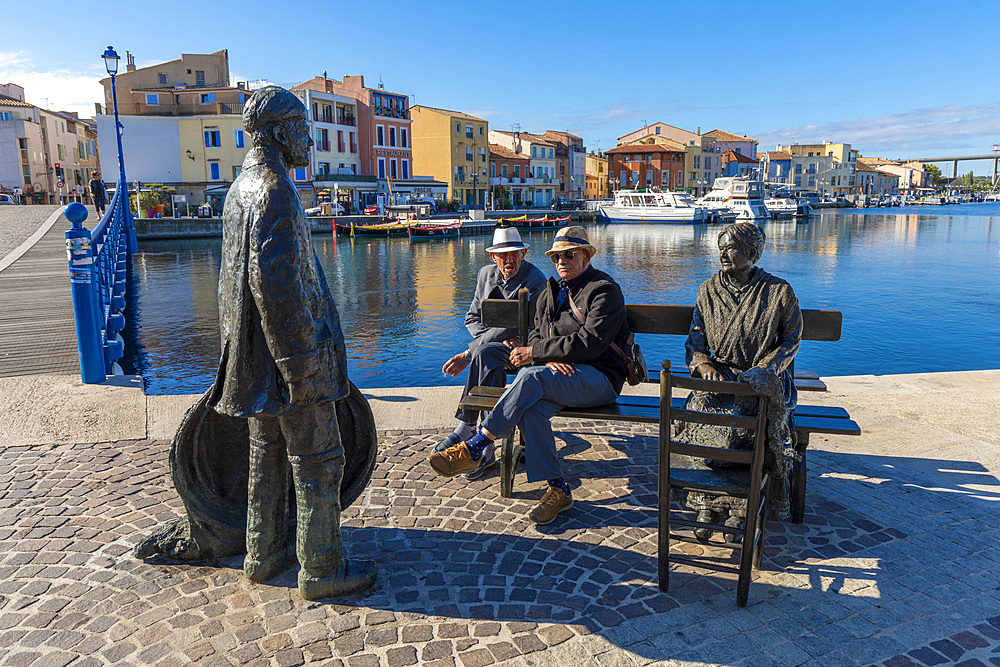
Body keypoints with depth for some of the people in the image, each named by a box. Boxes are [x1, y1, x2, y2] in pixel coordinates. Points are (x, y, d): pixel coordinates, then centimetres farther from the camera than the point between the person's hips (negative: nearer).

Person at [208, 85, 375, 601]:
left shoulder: (240, 188, 15)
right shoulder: (275, 189, -17)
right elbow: (276, 281, -25)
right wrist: (301, 363, -23)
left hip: (254, 353, 10)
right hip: (288, 346, -10)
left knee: (267, 455, 18)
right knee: (317, 461, 0)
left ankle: (264, 555, 30)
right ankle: (322, 570, 11)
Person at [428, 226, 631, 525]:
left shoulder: (604, 290, -5)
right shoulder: (551, 292, 20)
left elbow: (589, 343, -17)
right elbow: (537, 334, 14)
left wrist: (535, 354, -17)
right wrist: (551, 358, -11)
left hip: (599, 377, -6)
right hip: (561, 375, 6)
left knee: (531, 377, -32)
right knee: (531, 408, -29)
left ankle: (475, 448, -26)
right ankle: (558, 490, -21)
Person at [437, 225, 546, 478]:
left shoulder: (535, 281, -14)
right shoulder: (486, 274, 8)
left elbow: (513, 327, -20)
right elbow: (472, 318, 10)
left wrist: (469, 354, -21)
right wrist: (500, 340, -11)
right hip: (494, 345, 5)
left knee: (484, 354, -33)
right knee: (490, 363, -32)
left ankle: (465, 429, -25)